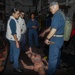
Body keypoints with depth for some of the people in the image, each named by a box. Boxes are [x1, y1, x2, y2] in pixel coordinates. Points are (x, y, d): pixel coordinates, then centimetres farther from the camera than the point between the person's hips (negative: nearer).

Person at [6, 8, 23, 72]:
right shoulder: (12, 20, -24)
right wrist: (17, 42, -25)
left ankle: (12, 60, 43)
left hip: (11, 38, 10)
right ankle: (16, 67, -2)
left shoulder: (12, 19, 7)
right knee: (16, 52, -7)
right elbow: (13, 33, -27)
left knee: (12, 49, 24)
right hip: (13, 39, -10)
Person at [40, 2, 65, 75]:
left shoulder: (57, 14, -20)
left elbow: (54, 29, -26)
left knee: (52, 57, 0)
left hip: (56, 38, -10)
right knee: (57, 54, 27)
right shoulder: (61, 13, 12)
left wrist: (47, 38, -15)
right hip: (60, 38, 10)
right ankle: (56, 67, 48)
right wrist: (44, 32, 23)